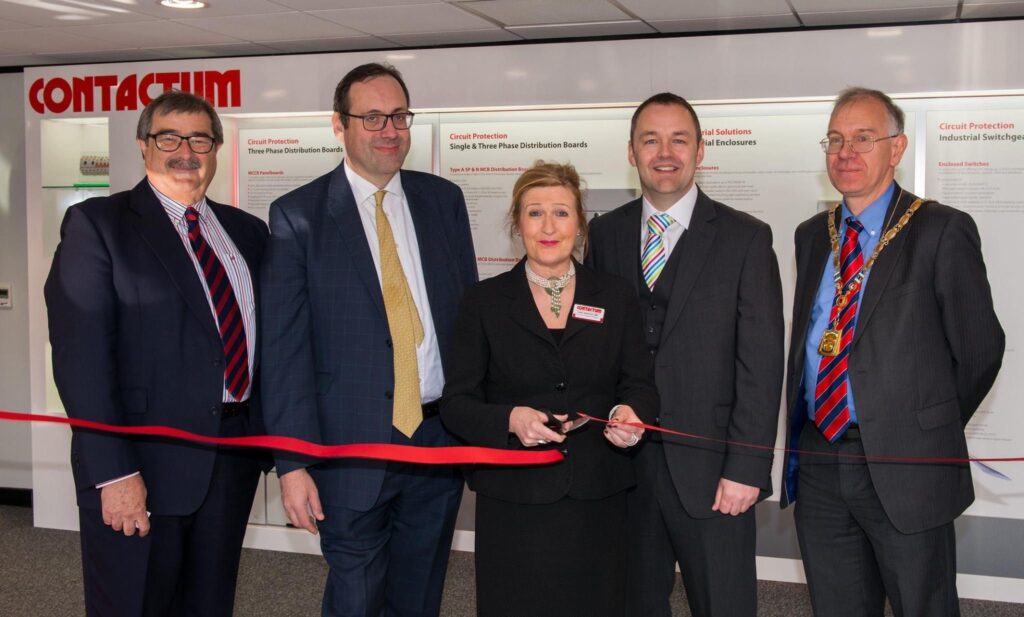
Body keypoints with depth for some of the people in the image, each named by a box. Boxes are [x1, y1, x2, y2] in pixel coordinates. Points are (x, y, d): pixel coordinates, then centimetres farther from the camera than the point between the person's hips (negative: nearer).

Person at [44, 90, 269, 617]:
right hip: (142, 461, -5)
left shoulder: (246, 232, 11)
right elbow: (80, 355, -13)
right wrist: (113, 473, -19)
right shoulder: (97, 224, -5)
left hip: (234, 457, 5)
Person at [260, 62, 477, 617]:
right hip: (354, 446, -3)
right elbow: (283, 349, -7)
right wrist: (292, 463, -12)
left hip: (442, 437, 4)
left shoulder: (444, 199, 6)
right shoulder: (298, 216, -6)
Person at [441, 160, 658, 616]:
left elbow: (640, 386, 8)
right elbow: (456, 403, 0)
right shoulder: (484, 302, 1)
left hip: (598, 499, 2)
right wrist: (509, 420, -19)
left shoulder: (615, 297, 6)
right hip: (514, 503, -1)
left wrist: (631, 414, -15)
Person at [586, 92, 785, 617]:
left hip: (709, 469, -3)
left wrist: (746, 468, -12)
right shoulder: (604, 233, 7)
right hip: (623, 462, 3)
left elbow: (761, 363, -6)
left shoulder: (745, 239, -3)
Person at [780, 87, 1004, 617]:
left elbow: (979, 350, -4)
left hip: (905, 465, -4)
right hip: (818, 461, 5)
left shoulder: (943, 231, -6)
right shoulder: (811, 236, 11)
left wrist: (932, 433, 4)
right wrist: (798, 439, 6)